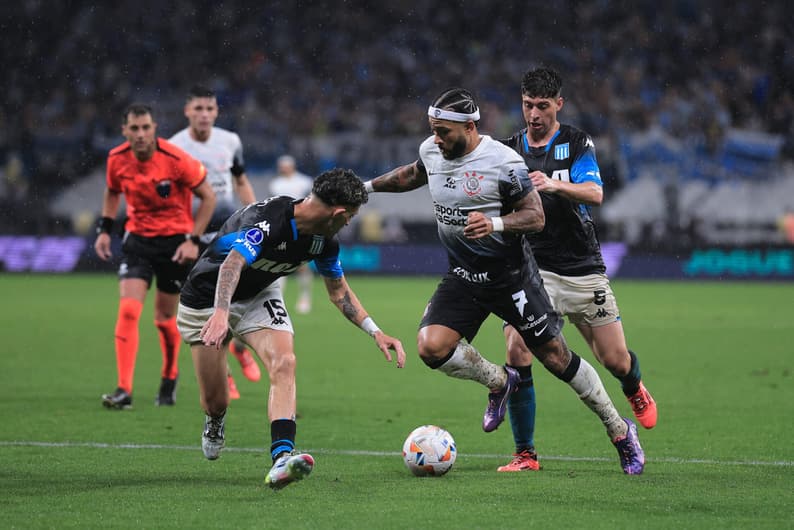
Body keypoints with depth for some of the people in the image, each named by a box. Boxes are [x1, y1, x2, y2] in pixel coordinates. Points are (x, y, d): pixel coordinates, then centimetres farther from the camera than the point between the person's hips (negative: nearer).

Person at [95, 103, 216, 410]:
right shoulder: (117, 159, -7)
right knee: (128, 311, -14)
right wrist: (105, 229, 5)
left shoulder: (176, 160, -20)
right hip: (137, 238, 2)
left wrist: (193, 240, -14)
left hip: (175, 240, -2)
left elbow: (208, 197, -9)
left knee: (165, 318, 8)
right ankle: (124, 390, -14)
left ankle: (169, 377, 36)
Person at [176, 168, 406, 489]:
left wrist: (375, 332, -1)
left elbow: (338, 291, 7)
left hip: (259, 296, 5)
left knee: (284, 363, -24)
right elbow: (232, 264, -50)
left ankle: (281, 458, -35)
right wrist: (220, 313, -66)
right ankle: (215, 424, 39)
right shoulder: (267, 220, -34)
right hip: (206, 300, -5)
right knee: (215, 402, -1)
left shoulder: (324, 241, -10)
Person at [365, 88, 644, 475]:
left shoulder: (504, 162, -19)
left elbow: (536, 217, -15)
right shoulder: (431, 151, 0)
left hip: (509, 275, -5)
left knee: (556, 357, -1)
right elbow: (415, 174, 24)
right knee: (431, 347, -17)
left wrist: (494, 224, -32)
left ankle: (620, 431, 18)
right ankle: (499, 382, 13)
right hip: (462, 277, 5)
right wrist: (368, 186, 22)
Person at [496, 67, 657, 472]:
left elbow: (595, 194, -18)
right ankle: (525, 454, -11)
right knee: (517, 352, -19)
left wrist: (554, 184, -36)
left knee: (614, 359, 5)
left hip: (583, 268, -1)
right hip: (533, 268, 1)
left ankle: (634, 389, 44)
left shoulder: (577, 143, -1)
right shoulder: (509, 150, 7)